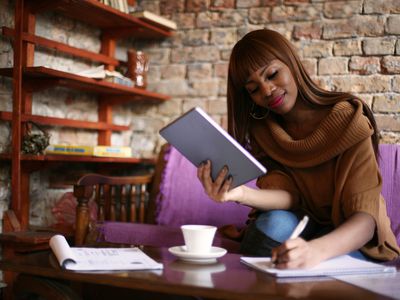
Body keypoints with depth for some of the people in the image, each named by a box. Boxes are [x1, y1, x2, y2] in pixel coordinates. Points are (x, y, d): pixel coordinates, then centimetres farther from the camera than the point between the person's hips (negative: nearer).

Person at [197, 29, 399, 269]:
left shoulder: (348, 121, -19)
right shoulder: (262, 129, -3)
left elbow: (365, 216, -28)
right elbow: (288, 195, -17)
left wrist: (317, 250, -50)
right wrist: (241, 194, -41)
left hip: (354, 241, -2)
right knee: (274, 222, -31)